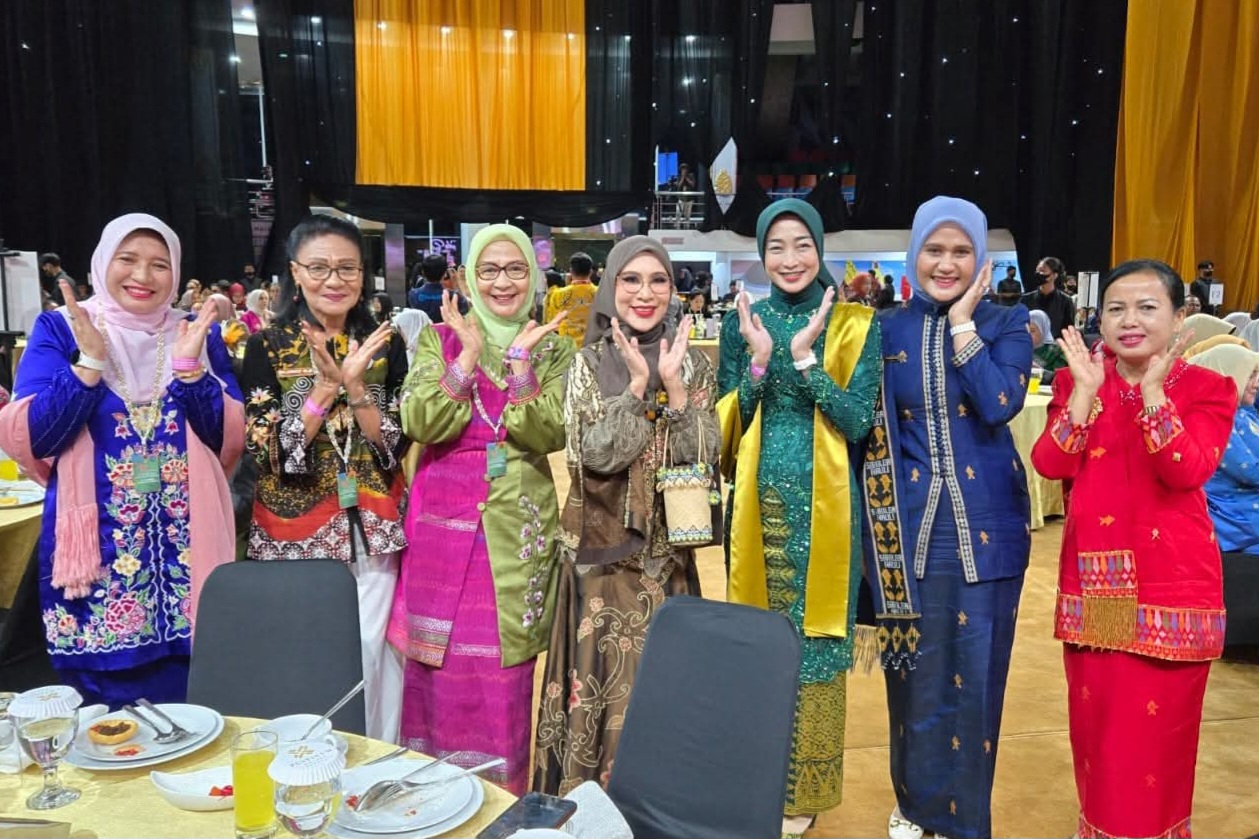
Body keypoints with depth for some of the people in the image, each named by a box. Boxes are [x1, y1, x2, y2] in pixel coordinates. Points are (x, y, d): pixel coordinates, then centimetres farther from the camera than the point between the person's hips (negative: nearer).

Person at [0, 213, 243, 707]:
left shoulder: (199, 333, 6)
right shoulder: (59, 330, 2)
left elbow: (231, 443, -2)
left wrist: (190, 366, -14)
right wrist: (90, 361, -17)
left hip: (185, 546, 1)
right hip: (96, 546, -1)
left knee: (188, 706, 9)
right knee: (100, 713, 8)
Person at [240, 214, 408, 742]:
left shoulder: (384, 345, 2)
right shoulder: (267, 347, -3)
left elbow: (396, 445, -3)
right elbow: (268, 451, -11)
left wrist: (353, 386, -18)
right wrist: (328, 385, -21)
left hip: (371, 533, 1)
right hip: (295, 532, -1)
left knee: (369, 655, 5)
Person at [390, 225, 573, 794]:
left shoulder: (554, 350, 5)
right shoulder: (440, 339, 4)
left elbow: (549, 435, -9)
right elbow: (419, 424, -10)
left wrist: (520, 362, -16)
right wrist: (468, 357, -15)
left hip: (517, 529, 0)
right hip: (445, 521, 0)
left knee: (505, 677, 7)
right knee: (442, 670, 6)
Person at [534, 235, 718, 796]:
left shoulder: (693, 362, 3)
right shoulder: (588, 362, -2)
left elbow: (703, 455, -7)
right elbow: (595, 453, -14)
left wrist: (675, 386, -18)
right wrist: (638, 385, -20)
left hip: (667, 549, 2)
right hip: (601, 548, -2)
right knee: (602, 679, 3)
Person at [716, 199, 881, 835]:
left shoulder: (853, 323, -1)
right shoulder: (743, 320, 5)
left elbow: (857, 423, -10)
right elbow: (727, 425, 0)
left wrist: (804, 356, -18)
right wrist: (759, 360, -14)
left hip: (823, 505, -2)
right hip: (759, 502, 2)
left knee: (813, 639, 6)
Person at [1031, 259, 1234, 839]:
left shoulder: (1207, 389, -3)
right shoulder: (1076, 384, 4)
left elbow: (1187, 471, -20)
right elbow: (1050, 465, -11)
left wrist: (1152, 388, -25)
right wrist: (1088, 389, -17)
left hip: (1171, 584, -2)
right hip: (1093, 581, 3)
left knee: (1158, 728, 6)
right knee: (1096, 721, 14)